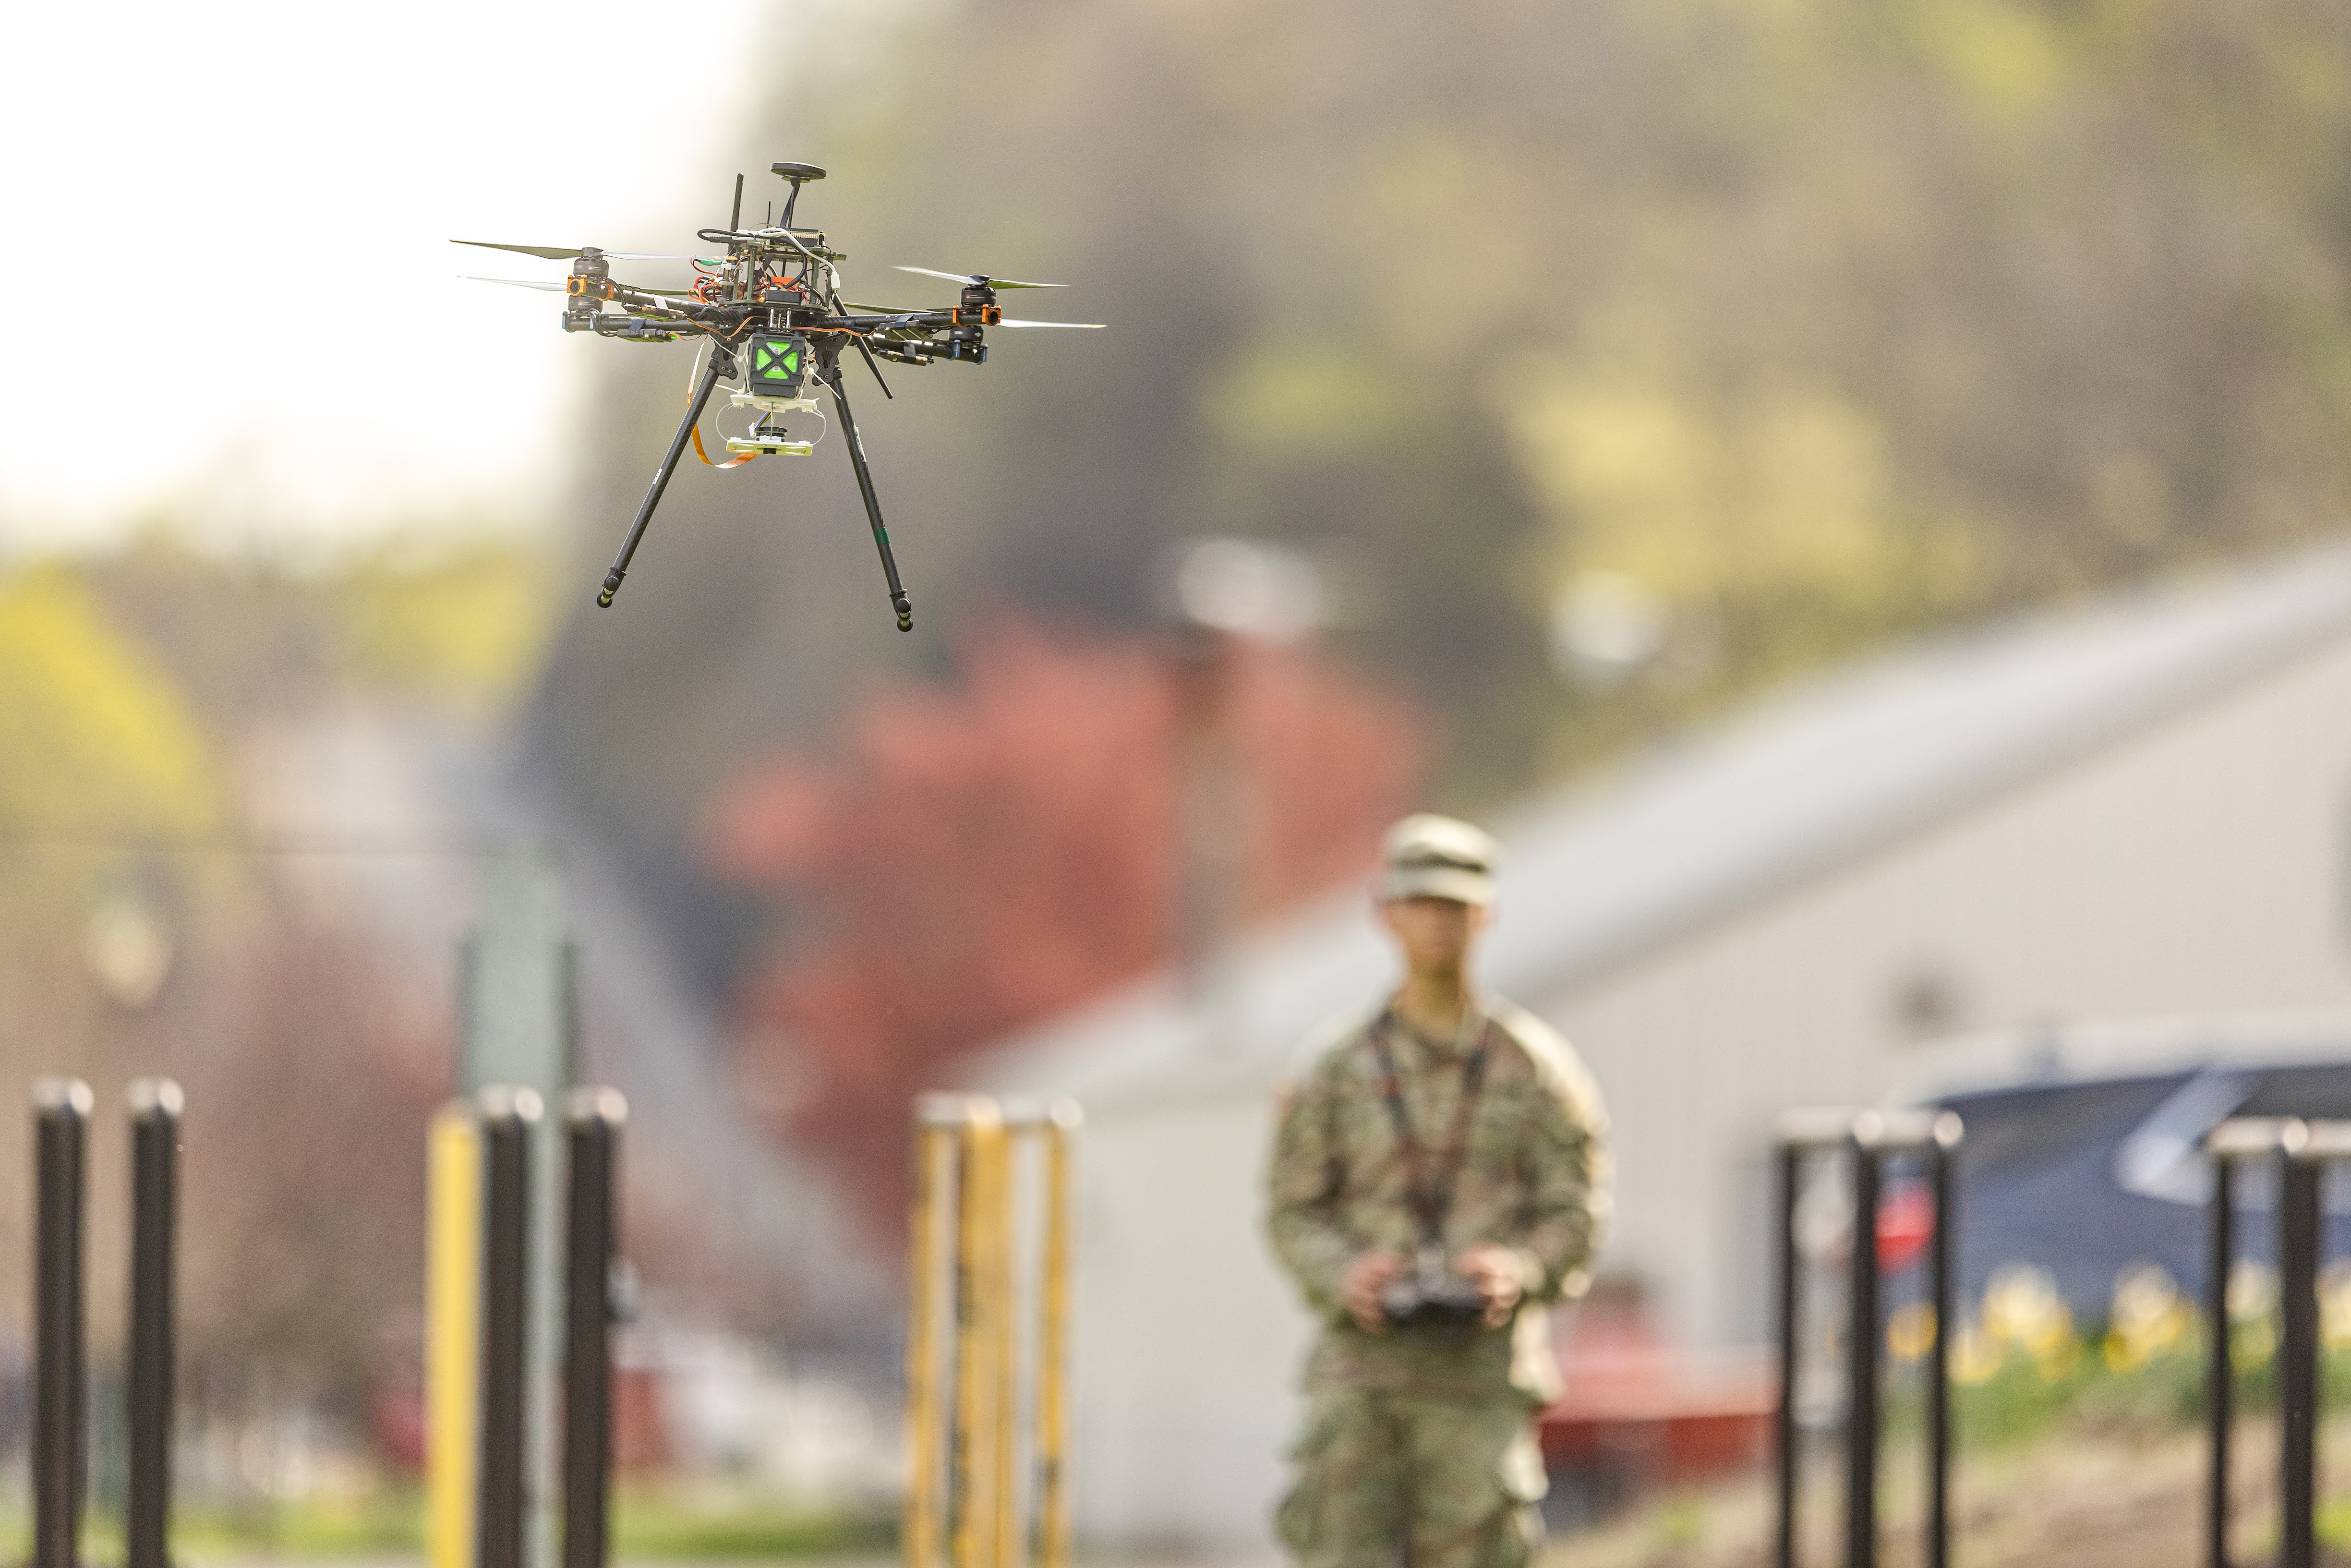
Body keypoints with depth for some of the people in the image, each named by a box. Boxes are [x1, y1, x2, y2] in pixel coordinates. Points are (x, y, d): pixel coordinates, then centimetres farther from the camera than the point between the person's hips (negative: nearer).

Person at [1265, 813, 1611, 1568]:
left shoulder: (1536, 1066, 7)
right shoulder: (1336, 1065, 9)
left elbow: (1577, 1213, 5)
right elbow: (1292, 1210, 8)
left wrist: (1519, 1270, -15)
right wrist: (1344, 1275, -12)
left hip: (1483, 1367, -1)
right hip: (1360, 1367, 1)